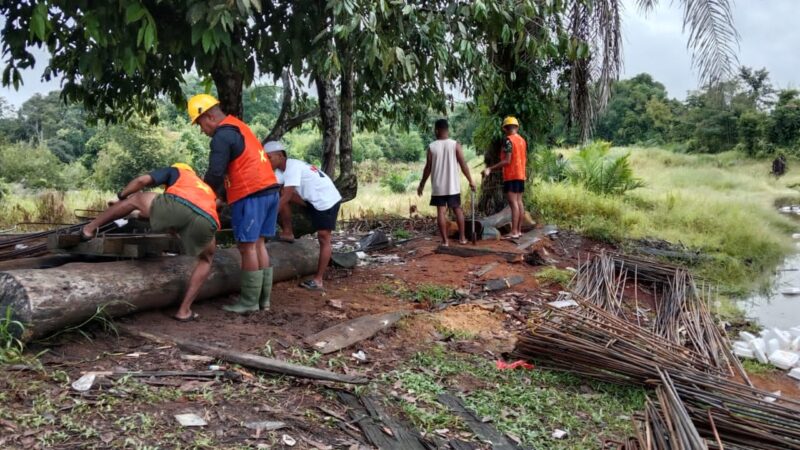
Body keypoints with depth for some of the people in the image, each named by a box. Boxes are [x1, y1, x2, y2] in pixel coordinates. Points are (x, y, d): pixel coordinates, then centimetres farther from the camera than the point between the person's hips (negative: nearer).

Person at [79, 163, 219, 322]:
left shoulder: (175, 170, 36)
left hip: (179, 205, -3)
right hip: (206, 222, 3)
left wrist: (121, 197, 39)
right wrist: (147, 215, 63)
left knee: (135, 199, 25)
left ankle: (89, 229, 31)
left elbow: (142, 180, 20)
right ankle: (184, 310, 22)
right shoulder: (208, 191, 47)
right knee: (206, 260, 31)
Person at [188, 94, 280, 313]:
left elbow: (215, 173, -13)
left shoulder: (222, 136, -10)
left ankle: (249, 301, 2)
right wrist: (219, 192, 17)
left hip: (251, 194, -9)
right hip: (269, 188, 9)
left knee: (247, 246, -3)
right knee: (258, 244, 12)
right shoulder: (238, 126, 20)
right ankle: (263, 298, 15)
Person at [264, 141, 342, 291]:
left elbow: (286, 197, -31)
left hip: (327, 199, -8)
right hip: (310, 200, 8)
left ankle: (318, 280, -10)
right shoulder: (281, 170, 1)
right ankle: (287, 233, 1)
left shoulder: (293, 166, -25)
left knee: (323, 238, -10)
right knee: (280, 193, -8)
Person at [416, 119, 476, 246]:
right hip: (453, 185, 1)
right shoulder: (455, 145, -4)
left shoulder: (432, 147, -4)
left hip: (438, 186, -1)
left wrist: (422, 185, 9)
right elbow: (463, 165, -6)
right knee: (458, 209, 13)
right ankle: (462, 237, 15)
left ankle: (445, 240, 1)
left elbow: (428, 168, -2)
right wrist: (470, 181, 3)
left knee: (441, 212, 2)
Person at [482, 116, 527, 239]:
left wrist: (490, 169, -20)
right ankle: (519, 230, 14)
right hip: (520, 175, 8)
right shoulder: (522, 140, 11)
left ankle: (514, 232, -13)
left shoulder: (508, 140, -14)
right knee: (519, 202, 10)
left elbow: (507, 161, -21)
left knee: (513, 202, -10)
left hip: (511, 176, -8)